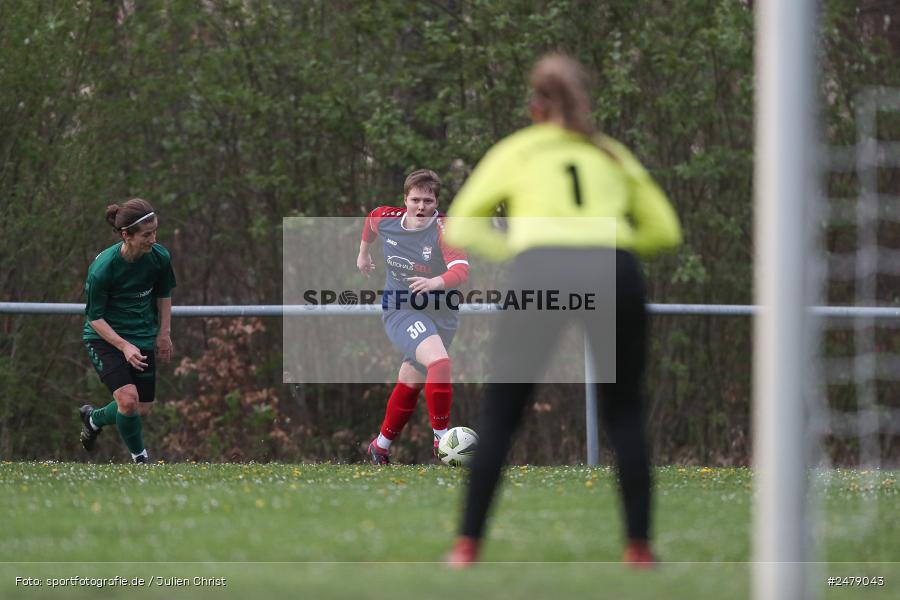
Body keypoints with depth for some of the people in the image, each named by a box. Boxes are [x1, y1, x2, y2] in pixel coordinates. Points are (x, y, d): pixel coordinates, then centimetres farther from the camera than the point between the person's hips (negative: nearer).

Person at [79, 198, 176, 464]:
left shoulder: (159, 257, -12)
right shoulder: (102, 267, -25)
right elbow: (94, 317, -17)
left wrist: (164, 333, 9)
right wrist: (124, 346, -26)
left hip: (143, 337, 5)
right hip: (104, 337, -5)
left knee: (142, 410, 7)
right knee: (128, 397, -22)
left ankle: (94, 418, 37)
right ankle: (139, 457, 1)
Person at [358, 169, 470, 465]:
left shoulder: (444, 229, -19)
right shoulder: (386, 219, -8)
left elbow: (461, 270, -34)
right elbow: (371, 218, 19)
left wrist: (435, 282, -53)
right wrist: (363, 252, 30)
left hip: (440, 315, 1)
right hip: (399, 311, -1)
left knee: (410, 385, 13)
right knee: (439, 362, -27)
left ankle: (381, 447, 36)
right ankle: (441, 439, -19)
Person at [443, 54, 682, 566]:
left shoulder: (516, 152, 22)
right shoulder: (613, 154, 26)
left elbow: (460, 228, 19)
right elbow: (666, 230, 27)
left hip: (540, 269, -1)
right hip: (616, 270, 1)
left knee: (501, 413, 9)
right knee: (626, 413, 15)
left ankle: (468, 544, 3)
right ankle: (640, 546, 7)